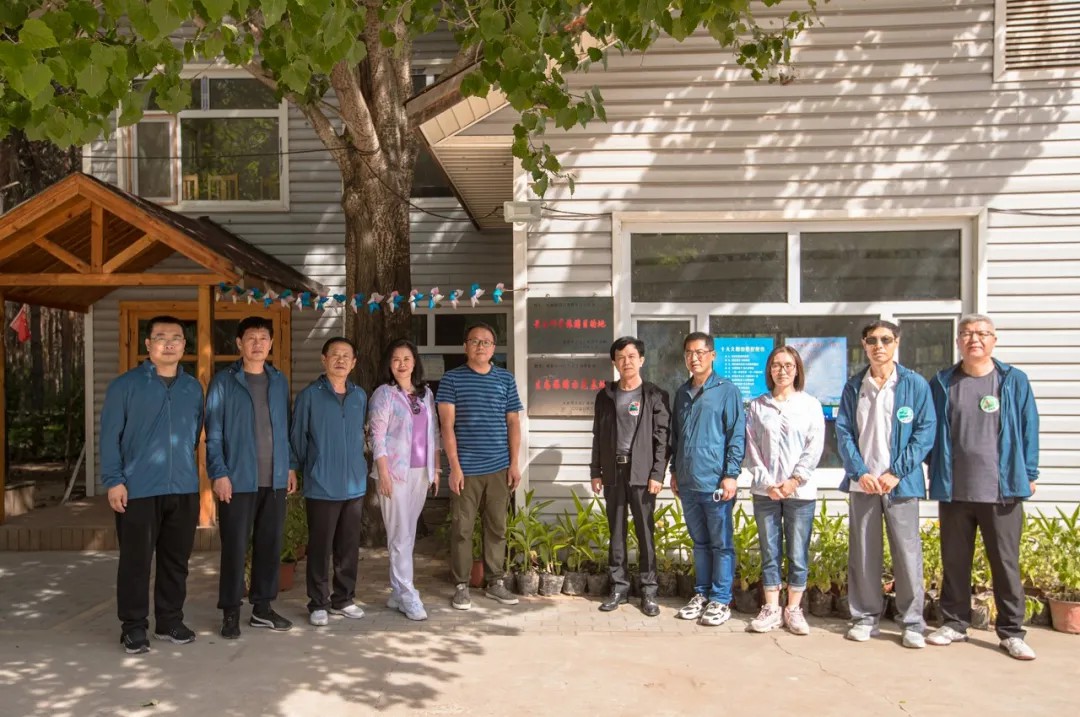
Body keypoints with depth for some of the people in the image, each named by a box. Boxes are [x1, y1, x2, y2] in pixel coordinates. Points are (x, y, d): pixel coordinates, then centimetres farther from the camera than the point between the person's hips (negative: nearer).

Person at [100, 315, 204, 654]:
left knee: (176, 560, 11)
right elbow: (110, 436, -5)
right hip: (138, 490, -4)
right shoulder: (125, 385, -3)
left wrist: (188, 472, 12)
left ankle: (170, 621, 25)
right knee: (136, 561, 3)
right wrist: (113, 481, -11)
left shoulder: (193, 388, 10)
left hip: (184, 490, 4)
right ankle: (134, 627, 16)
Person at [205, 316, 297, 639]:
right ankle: (230, 612, 14)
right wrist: (219, 473, -12)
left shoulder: (279, 381, 10)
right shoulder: (224, 381, -3)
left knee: (270, 545, 10)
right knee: (235, 547, 2)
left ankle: (262, 607, 22)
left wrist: (291, 466, 10)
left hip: (275, 479, 4)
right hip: (238, 479, -4)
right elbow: (213, 432, -6)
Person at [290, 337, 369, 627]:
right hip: (322, 486, -4)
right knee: (320, 547, 4)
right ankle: (318, 603, 16)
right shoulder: (309, 395, -6)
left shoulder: (360, 396, 8)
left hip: (355, 484, 4)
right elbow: (297, 438, -1)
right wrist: (308, 471, 5)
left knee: (349, 546, 12)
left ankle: (343, 599, 25)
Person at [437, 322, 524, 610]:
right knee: (461, 529, 3)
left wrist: (514, 463, 2)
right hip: (465, 468, -3)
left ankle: (495, 582, 23)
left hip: (499, 468, 3)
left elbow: (513, 423, 8)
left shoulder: (506, 379, 7)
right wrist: (454, 466, -11)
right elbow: (447, 425, -5)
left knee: (497, 527, 11)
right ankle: (461, 585, 14)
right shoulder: (452, 379, -1)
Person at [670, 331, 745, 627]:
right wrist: (675, 471, 18)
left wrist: (731, 474, -12)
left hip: (715, 482, -5)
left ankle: (720, 600, 11)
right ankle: (701, 594, 24)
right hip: (687, 483, 6)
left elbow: (737, 435, -8)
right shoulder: (682, 392, 13)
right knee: (699, 542, 15)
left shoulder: (727, 390, -5)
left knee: (721, 544, 3)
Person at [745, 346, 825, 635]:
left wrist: (794, 480, -10)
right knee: (770, 553, 7)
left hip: (800, 491, -1)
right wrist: (767, 483, -8)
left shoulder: (811, 405, 3)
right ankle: (771, 609, 15)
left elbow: (814, 448, -2)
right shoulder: (757, 406, 6)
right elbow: (752, 448, 2)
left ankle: (793, 609, 15)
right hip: (765, 490, 1)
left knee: (798, 554, 3)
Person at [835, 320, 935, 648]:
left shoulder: (916, 385, 0)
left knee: (907, 553, 0)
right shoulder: (854, 387, 8)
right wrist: (860, 473, -8)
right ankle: (866, 617, 19)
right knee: (863, 554, 7)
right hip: (862, 483, 2)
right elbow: (843, 433, 5)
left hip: (901, 483, -2)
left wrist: (896, 473, -11)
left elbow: (925, 433, -4)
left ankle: (912, 623, 11)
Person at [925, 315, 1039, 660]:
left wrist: (1029, 475, 1)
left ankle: (1011, 631, 16)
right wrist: (937, 474, 4)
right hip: (954, 490, 2)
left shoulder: (1015, 381, 2)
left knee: (1006, 563, 5)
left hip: (1003, 489, -1)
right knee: (954, 561, 11)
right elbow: (931, 431, 8)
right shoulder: (941, 384, 6)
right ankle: (955, 623, 23)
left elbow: (1028, 429, 4)